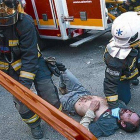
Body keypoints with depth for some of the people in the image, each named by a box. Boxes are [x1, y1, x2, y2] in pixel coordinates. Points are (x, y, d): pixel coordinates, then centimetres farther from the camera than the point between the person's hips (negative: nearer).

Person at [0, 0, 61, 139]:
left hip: (33, 61, -2)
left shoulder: (25, 23, -28)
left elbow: (29, 56, -26)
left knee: (48, 92, 1)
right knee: (21, 99, 7)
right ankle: (34, 124, 32)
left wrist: (25, 82, -27)